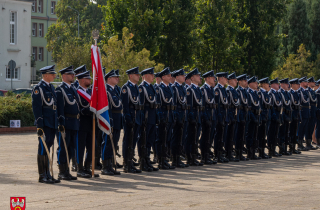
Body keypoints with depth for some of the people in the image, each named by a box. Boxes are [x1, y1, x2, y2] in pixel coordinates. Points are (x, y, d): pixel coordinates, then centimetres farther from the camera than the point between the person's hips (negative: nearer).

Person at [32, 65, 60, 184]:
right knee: (43, 148, -4)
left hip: (52, 124, 8)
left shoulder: (51, 87, 16)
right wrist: (39, 126, -18)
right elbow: (36, 108, -14)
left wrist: (58, 123, 18)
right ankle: (42, 175, 0)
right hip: (44, 124, -8)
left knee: (48, 147, 12)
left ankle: (47, 174, 16)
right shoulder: (39, 88, -10)